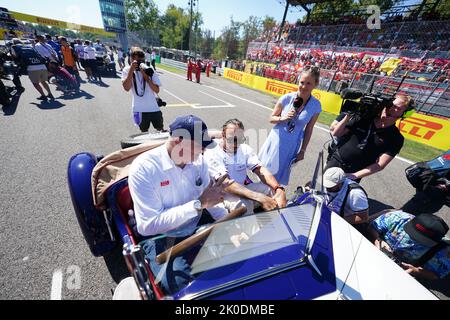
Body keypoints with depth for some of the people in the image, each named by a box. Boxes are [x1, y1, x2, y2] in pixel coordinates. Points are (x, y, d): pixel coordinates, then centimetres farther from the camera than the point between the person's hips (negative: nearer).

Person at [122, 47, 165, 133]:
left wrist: (146, 76, -17)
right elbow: (127, 88, -17)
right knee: (144, 132, 15)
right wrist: (131, 70, -18)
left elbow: (157, 90, -8)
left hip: (154, 108, 0)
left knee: (161, 130, 10)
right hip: (139, 109, 0)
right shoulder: (127, 70, -1)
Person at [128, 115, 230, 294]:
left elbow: (207, 200, 5)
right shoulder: (143, 168, -20)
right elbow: (148, 226, -24)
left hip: (199, 229, 5)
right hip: (161, 238, -4)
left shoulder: (198, 160, -3)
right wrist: (198, 204, -27)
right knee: (184, 286, -27)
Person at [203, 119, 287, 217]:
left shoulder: (245, 149, 1)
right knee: (244, 203, -36)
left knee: (273, 189, -15)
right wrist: (259, 198, -38)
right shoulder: (212, 153, -17)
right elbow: (226, 184, -28)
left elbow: (261, 170, -9)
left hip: (242, 190, 6)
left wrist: (279, 190, -28)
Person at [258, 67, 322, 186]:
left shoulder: (316, 105, -10)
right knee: (265, 169, 14)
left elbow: (309, 129, 0)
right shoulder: (287, 98, -13)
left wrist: (302, 151, 2)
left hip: (291, 145, 0)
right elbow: (272, 118, -2)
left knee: (279, 174, 14)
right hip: (276, 140, 0)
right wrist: (283, 118, -23)